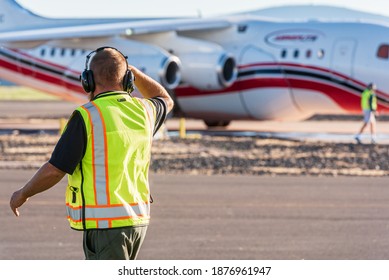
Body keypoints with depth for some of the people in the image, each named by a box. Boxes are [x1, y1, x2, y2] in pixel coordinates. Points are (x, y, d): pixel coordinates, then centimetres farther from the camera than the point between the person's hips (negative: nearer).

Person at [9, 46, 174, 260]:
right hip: (137, 219, 7)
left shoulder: (87, 117, -14)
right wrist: (131, 70, 25)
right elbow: (165, 100, 32)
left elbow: (54, 170, -13)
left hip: (106, 223, -7)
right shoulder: (142, 111, 6)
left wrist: (23, 194, 5)